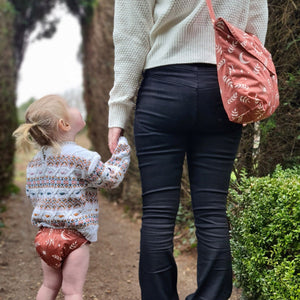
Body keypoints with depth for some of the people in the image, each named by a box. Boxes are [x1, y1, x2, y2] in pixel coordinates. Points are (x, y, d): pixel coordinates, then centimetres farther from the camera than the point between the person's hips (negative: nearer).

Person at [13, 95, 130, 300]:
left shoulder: (36, 162, 5)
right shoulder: (81, 157, -17)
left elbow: (32, 195, 13)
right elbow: (111, 179, -10)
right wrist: (122, 149, 0)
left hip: (44, 234, 7)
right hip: (73, 236, -7)